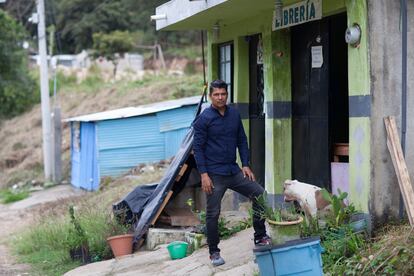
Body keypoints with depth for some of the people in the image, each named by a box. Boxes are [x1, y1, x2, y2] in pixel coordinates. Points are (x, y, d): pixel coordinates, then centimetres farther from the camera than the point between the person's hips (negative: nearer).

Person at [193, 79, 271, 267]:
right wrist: (204, 174, -16)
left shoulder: (234, 115, 7)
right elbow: (198, 147, -10)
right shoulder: (204, 118, -9)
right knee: (213, 214, 0)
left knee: (259, 194, 0)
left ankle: (260, 237, 13)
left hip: (233, 171, 5)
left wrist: (245, 165, 5)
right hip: (214, 174, -5)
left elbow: (242, 141, 13)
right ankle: (214, 252, 14)